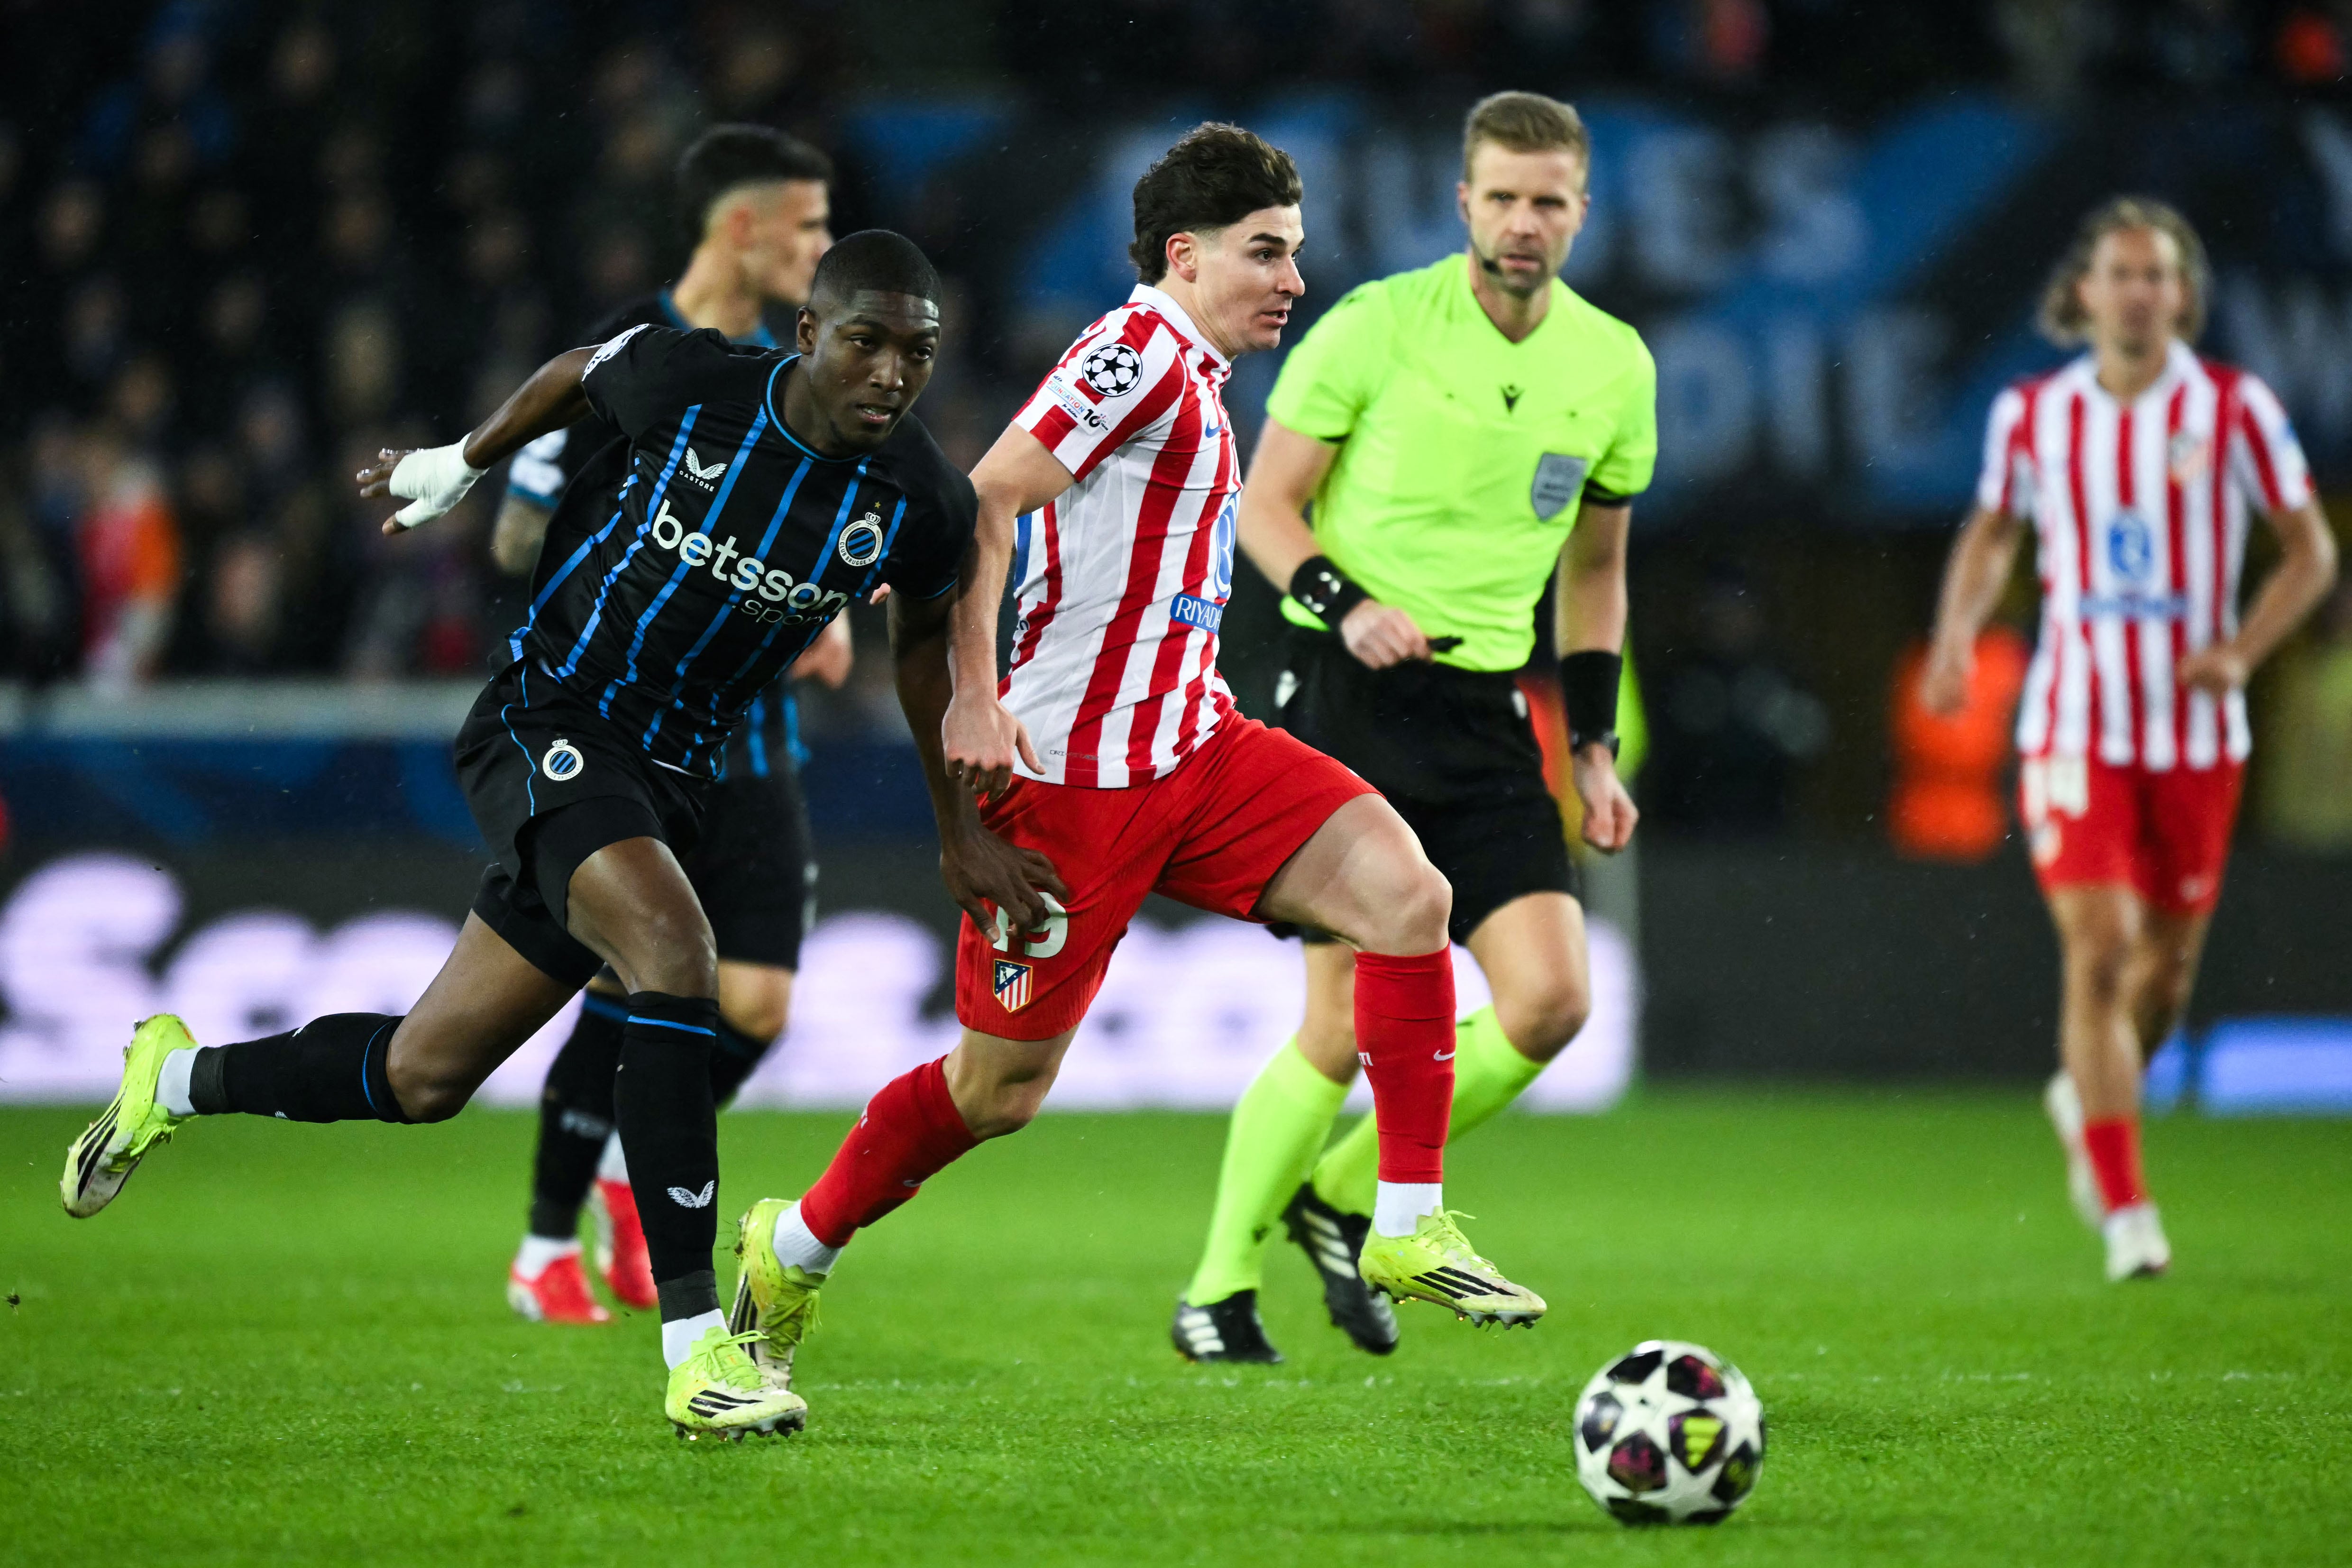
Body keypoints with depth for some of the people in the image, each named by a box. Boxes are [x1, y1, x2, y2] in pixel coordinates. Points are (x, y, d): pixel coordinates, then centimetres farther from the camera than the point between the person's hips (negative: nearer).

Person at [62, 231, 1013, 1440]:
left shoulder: (918, 501, -8)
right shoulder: (688, 384, -16)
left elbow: (922, 632, 13)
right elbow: (578, 378, 7)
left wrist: (962, 827, 16)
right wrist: (461, 465, 24)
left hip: (664, 778, 5)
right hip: (544, 719, -5)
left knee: (423, 1081, 8)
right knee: (673, 951, -32)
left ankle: (180, 1082, 36)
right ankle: (697, 1348, -32)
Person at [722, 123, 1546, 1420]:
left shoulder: (1192, 376, 17)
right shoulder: (1143, 352, -13)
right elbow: (979, 507, -20)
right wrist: (970, 701, -23)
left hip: (1192, 745, 8)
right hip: (1067, 773, -8)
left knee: (1407, 894, -14)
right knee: (1001, 1087, 1)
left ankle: (1410, 1228, -11)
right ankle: (794, 1247, 25)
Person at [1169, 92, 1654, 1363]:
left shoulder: (1615, 366, 7)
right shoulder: (1377, 326, -7)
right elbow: (1264, 505, -1)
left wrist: (1595, 748, 13)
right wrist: (1345, 602, -20)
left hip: (1485, 710, 5)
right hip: (1348, 690, -5)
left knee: (1550, 997, -11)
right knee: (1349, 1022, -10)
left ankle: (1345, 1198, 12)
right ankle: (1219, 1286, 10)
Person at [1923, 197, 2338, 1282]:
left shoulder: (2233, 409, -4)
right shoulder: (2032, 415, 1)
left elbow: (2310, 549, 2)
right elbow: (1992, 530, 18)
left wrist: (2241, 650, -13)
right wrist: (1958, 636, 1)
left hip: (2197, 733, 1)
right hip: (2075, 728, -1)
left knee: (2169, 959, 10)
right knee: (2097, 951, -14)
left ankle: (2089, 1101, 43)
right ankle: (2127, 1211, -11)